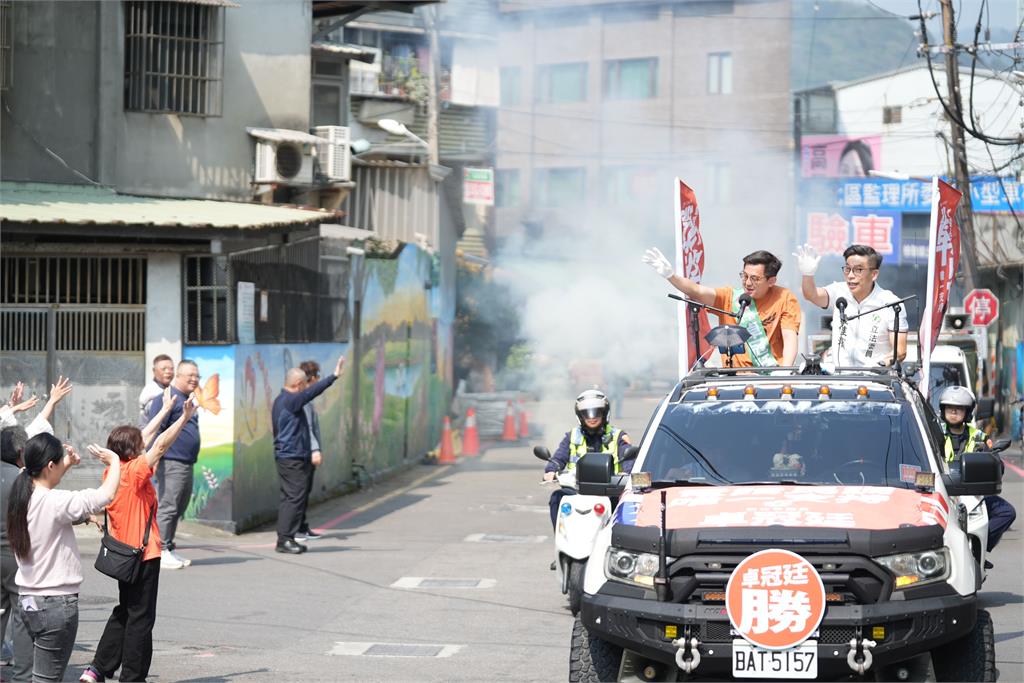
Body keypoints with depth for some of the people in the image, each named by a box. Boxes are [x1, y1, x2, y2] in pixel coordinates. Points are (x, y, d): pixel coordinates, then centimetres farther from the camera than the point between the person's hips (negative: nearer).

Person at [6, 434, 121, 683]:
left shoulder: (21, 499, 4)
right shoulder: (55, 503, -20)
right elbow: (107, 494, -21)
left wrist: (66, 466, 19)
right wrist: (114, 461, -5)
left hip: (27, 599, 8)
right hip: (56, 603, -8)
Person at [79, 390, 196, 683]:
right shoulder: (135, 472, -18)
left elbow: (144, 437, 13)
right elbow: (161, 445, -24)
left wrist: (165, 410, 20)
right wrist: (184, 418, -22)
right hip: (143, 554, -9)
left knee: (124, 612, 20)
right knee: (140, 617, 0)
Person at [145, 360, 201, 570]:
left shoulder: (188, 401, 20)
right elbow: (155, 429, -16)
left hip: (187, 464, 10)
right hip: (171, 463, -10)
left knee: (178, 510, 12)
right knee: (167, 508, -10)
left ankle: (168, 549, 18)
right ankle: (161, 551, -9)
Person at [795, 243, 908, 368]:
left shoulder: (891, 304, -5)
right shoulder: (839, 292, 4)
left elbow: (900, 351, -6)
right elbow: (812, 295, -13)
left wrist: (882, 365, -26)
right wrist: (807, 274, -33)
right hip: (836, 371, 2)